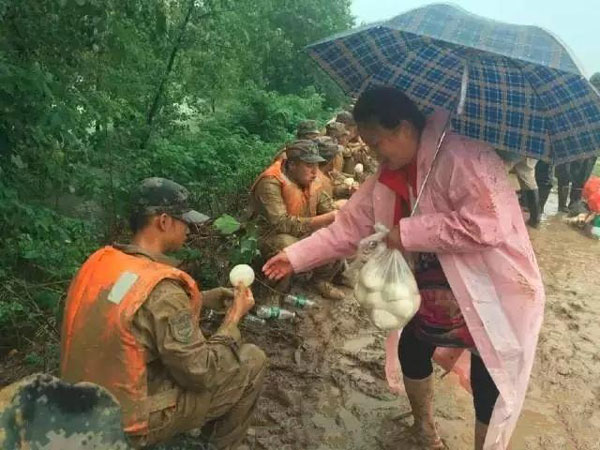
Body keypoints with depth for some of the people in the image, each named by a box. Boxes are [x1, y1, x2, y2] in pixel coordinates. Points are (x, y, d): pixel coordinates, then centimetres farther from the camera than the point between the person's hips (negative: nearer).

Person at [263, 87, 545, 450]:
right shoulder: (390, 177, -1)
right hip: (435, 293, 8)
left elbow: (489, 224, -35)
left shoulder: (462, 156, -25)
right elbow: (350, 226, 3)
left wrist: (410, 232, -28)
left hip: (495, 296, -8)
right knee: (412, 353, 22)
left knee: (490, 389, 2)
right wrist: (296, 256, -1)